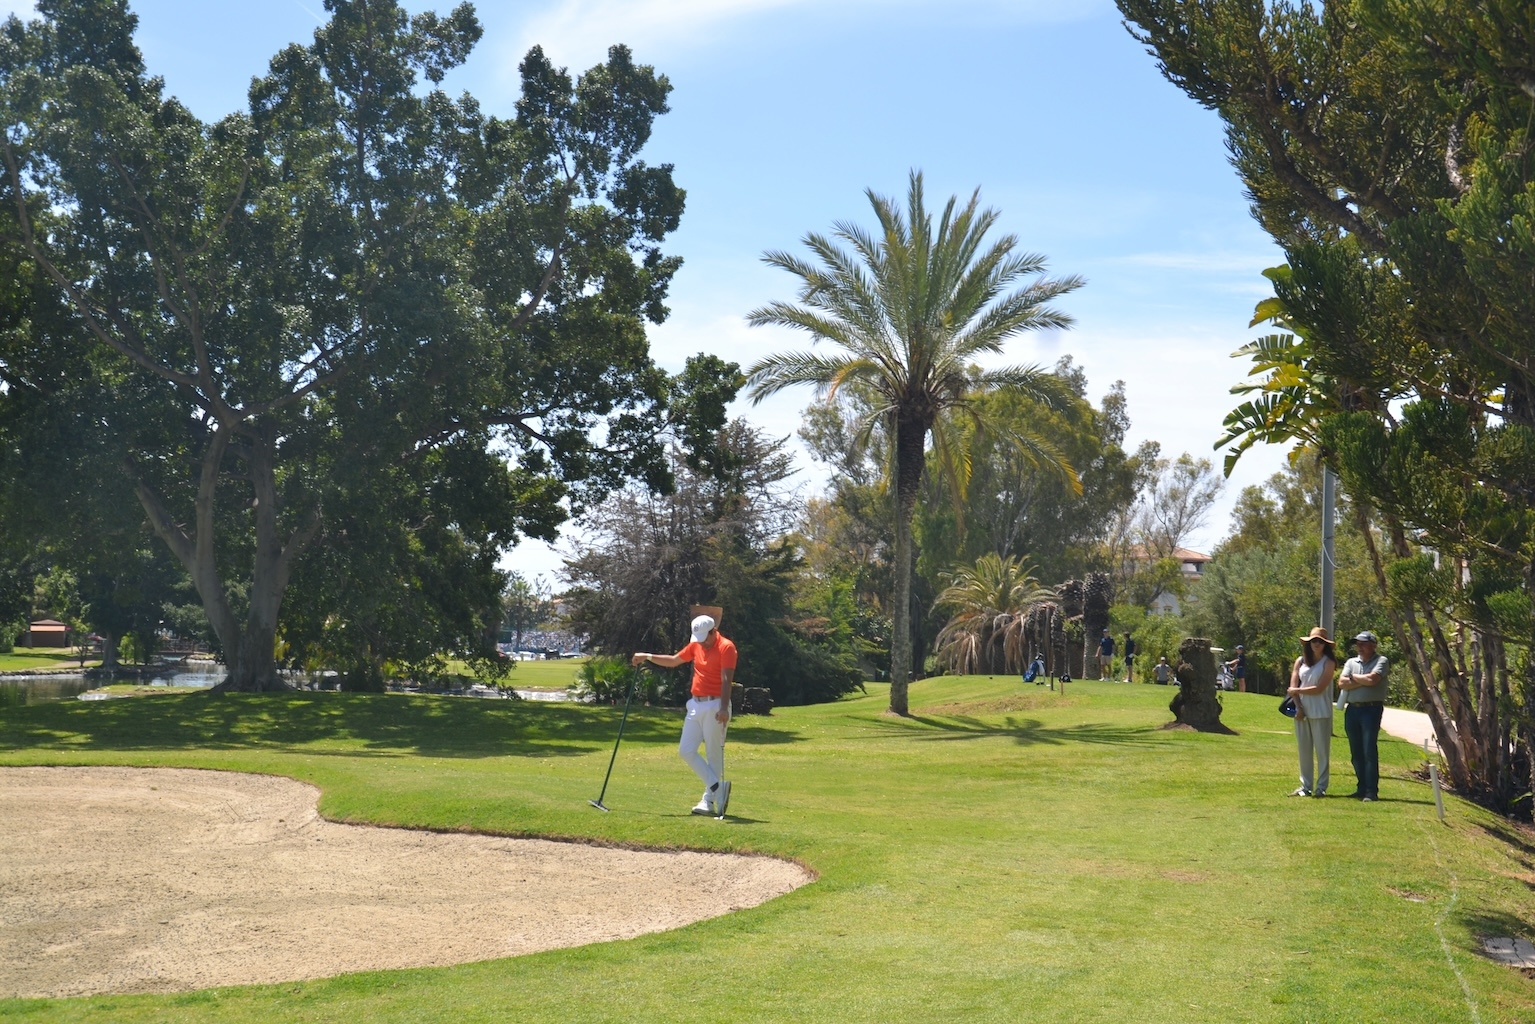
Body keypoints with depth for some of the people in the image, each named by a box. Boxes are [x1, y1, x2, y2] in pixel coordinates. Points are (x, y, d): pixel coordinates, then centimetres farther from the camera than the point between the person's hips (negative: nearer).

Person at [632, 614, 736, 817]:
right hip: (696, 704, 8)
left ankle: (709, 800, 3)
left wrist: (723, 708, -27)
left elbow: (726, 679, -19)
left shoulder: (726, 648, -10)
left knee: (714, 754, -2)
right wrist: (648, 657, 17)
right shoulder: (696, 645, 12)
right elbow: (673, 660, 26)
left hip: (715, 706, -8)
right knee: (686, 750, 3)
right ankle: (717, 787, 6)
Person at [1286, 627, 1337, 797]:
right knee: (1304, 751, 6)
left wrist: (1298, 690, -1)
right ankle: (1306, 786, 11)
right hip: (1302, 712, 4)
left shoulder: (1328, 663, -1)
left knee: (1322, 750, -2)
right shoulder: (1300, 661, 10)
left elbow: (1319, 689, -10)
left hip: (1321, 713, -4)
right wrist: (1298, 708, -7)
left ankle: (1321, 787, 3)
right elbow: (1293, 687, 4)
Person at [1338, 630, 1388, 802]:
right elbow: (1341, 683, 0)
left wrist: (1353, 677, -2)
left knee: (1370, 752, -9)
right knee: (1356, 753, 9)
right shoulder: (1351, 662, 15)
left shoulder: (1381, 661, -1)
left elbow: (1372, 679, -18)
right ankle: (1361, 788, 17)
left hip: (1371, 709, -6)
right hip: (1352, 709, 6)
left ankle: (1371, 791, -7)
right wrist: (1363, 681, -9)